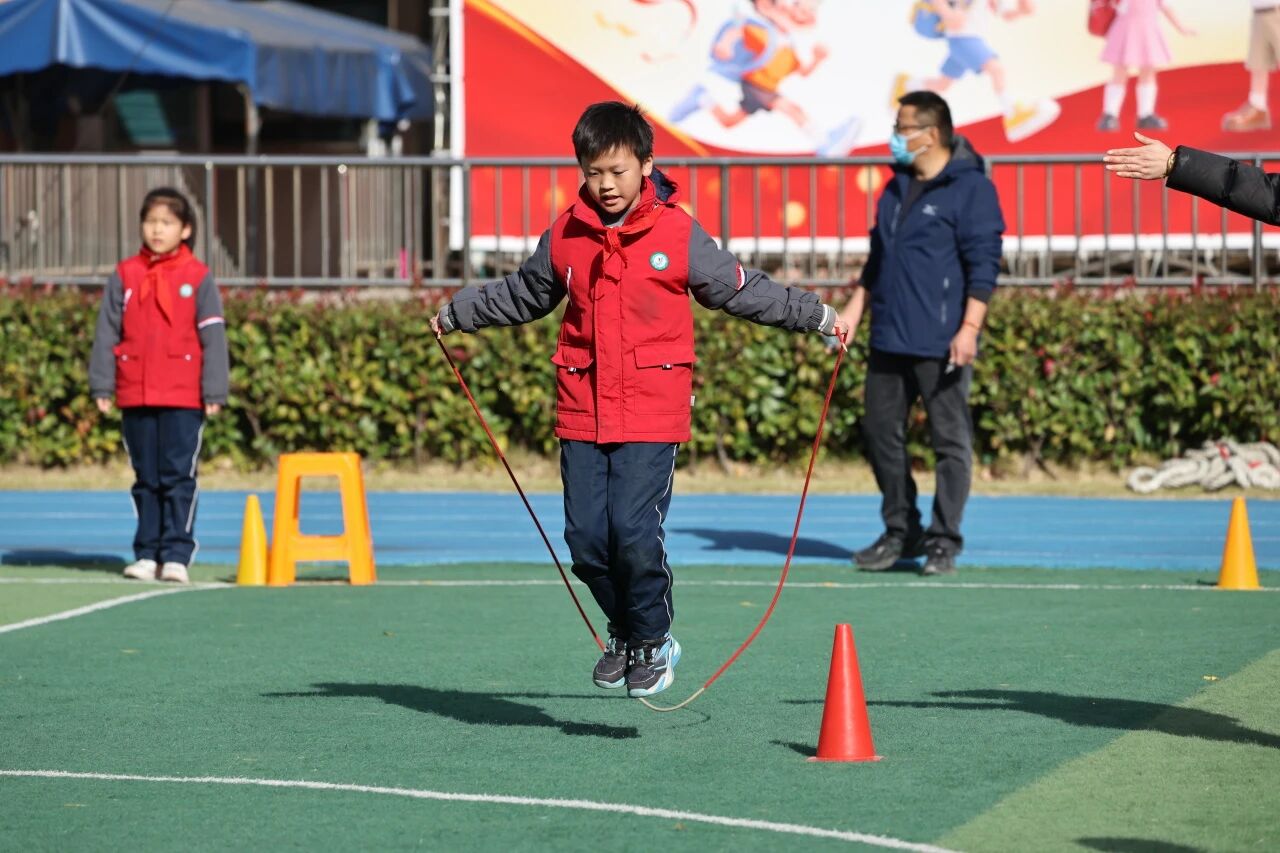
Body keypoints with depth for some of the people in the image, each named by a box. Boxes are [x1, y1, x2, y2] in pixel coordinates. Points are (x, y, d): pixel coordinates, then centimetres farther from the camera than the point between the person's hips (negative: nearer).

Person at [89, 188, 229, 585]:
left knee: (179, 477, -3)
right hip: (135, 396, 3)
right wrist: (101, 387, 2)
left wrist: (214, 392, -4)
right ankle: (147, 554, 13)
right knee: (146, 479, 8)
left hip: (184, 397, -3)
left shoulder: (198, 277, 1)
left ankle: (177, 555, -2)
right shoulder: (125, 276, 6)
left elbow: (213, 338, 0)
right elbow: (107, 333, 7)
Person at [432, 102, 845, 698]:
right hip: (582, 413, 4)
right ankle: (624, 632, 26)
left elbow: (740, 290, 7)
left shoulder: (678, 234, -2)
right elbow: (522, 295, 24)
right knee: (585, 537, 1)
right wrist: (457, 314, 31)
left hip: (652, 413, -4)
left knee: (634, 531, -14)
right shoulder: (565, 236, 7)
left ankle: (653, 641, 9)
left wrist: (816, 316, 7)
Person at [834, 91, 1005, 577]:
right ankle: (900, 531, 20)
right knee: (880, 431, 9)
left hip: (941, 345, -8)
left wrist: (969, 328, -19)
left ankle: (943, 542, 4)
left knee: (950, 439, -1)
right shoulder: (896, 189, 16)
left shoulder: (970, 189, -7)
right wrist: (854, 312, 16)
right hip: (888, 339, 8)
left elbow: (983, 264, -12)